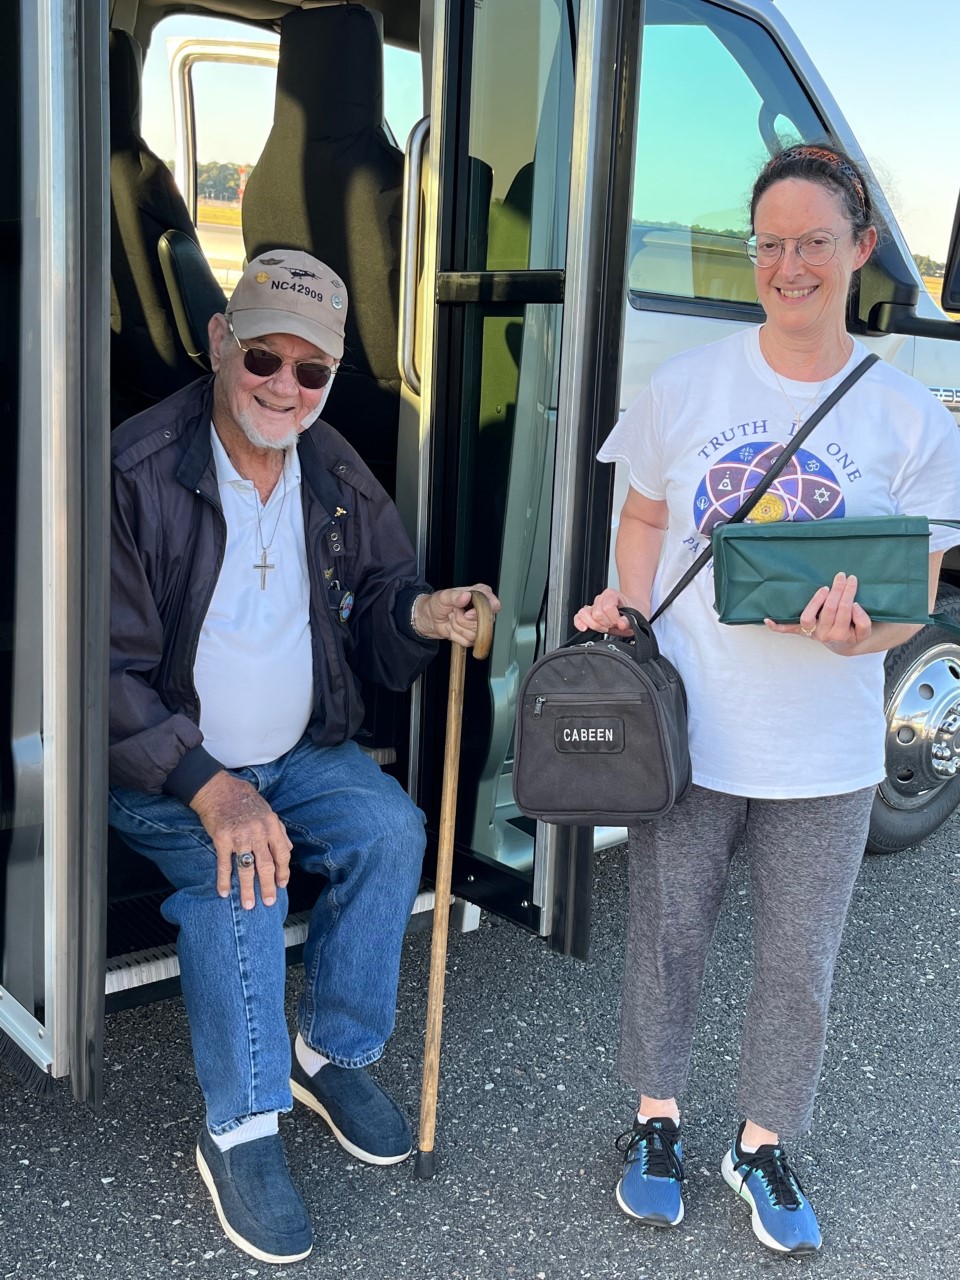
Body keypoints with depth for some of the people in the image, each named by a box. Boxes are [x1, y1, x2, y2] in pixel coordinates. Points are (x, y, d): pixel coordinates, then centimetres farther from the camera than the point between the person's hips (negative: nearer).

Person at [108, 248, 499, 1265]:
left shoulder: (338, 476, 1)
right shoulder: (139, 473, -17)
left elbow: (376, 602, 10)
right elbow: (109, 670, -18)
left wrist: (421, 614, -17)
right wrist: (210, 790, -28)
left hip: (299, 752, 5)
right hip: (164, 767, -5)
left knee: (393, 828, -19)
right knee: (241, 869, -30)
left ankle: (330, 1055, 1)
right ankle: (238, 1134, -14)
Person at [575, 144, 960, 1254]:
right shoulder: (687, 386, -2)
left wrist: (862, 631, -24)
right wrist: (625, 603, -10)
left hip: (825, 756, 0)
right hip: (686, 730, 1)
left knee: (797, 965, 13)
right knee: (666, 935, 16)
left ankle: (763, 1146, 38)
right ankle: (656, 1122, 40)